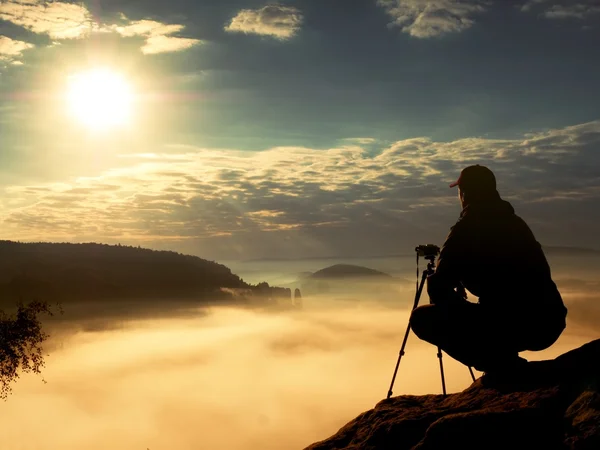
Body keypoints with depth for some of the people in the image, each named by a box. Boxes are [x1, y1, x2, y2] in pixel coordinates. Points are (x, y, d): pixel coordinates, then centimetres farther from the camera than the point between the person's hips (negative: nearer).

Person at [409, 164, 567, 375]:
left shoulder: (465, 229, -4)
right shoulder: (517, 224, 18)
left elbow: (439, 289, -5)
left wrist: (455, 303, 17)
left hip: (512, 323, -8)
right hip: (548, 324, 8)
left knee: (422, 318, 3)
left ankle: (500, 365, -4)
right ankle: (507, 364, 20)